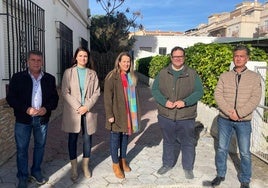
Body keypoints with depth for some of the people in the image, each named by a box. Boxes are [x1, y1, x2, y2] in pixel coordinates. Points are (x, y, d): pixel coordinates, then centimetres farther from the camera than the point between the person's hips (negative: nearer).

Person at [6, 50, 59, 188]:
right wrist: (26, 109, -19)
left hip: (42, 119, 2)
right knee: (22, 149, 6)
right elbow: (11, 98, -5)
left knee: (40, 146, 14)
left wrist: (46, 108, -15)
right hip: (23, 119, -2)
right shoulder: (17, 77, -3)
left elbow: (54, 98, 5)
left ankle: (36, 172, 33)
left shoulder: (50, 78, 3)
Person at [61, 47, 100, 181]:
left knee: (87, 138, 7)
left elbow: (96, 92, 0)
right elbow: (65, 92, -6)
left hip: (88, 111, 2)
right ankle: (74, 168, 21)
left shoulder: (92, 73, 5)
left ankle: (85, 166, 26)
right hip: (72, 111, -1)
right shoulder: (68, 72, 0)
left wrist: (87, 106, -12)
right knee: (73, 139, 7)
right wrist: (78, 107, -14)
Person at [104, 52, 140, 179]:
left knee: (125, 137, 17)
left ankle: (123, 160, 35)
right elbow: (107, 97, -14)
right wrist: (109, 115, -17)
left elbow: (134, 94, 13)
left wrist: (136, 112, 11)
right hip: (117, 113, -5)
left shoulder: (132, 77, 8)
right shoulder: (112, 76, -11)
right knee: (115, 139, 7)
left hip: (129, 113, 6)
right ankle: (116, 164, 22)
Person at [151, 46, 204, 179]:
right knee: (168, 142, 18)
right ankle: (167, 164, 38)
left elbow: (199, 92, -4)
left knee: (188, 143, 11)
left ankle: (188, 168, 31)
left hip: (186, 117, -1)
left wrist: (185, 102, -19)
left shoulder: (192, 74, -1)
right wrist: (164, 101, -16)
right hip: (166, 116, 1)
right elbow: (155, 90, 1)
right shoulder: (162, 73, 3)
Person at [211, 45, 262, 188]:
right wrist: (229, 111, -18)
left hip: (244, 121, -1)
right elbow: (217, 94, -5)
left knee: (245, 153, 7)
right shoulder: (224, 76, 4)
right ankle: (220, 174, 31)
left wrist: (239, 113, -18)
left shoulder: (254, 77, 0)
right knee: (221, 149, 12)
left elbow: (255, 98, -8)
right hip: (224, 119, 2)